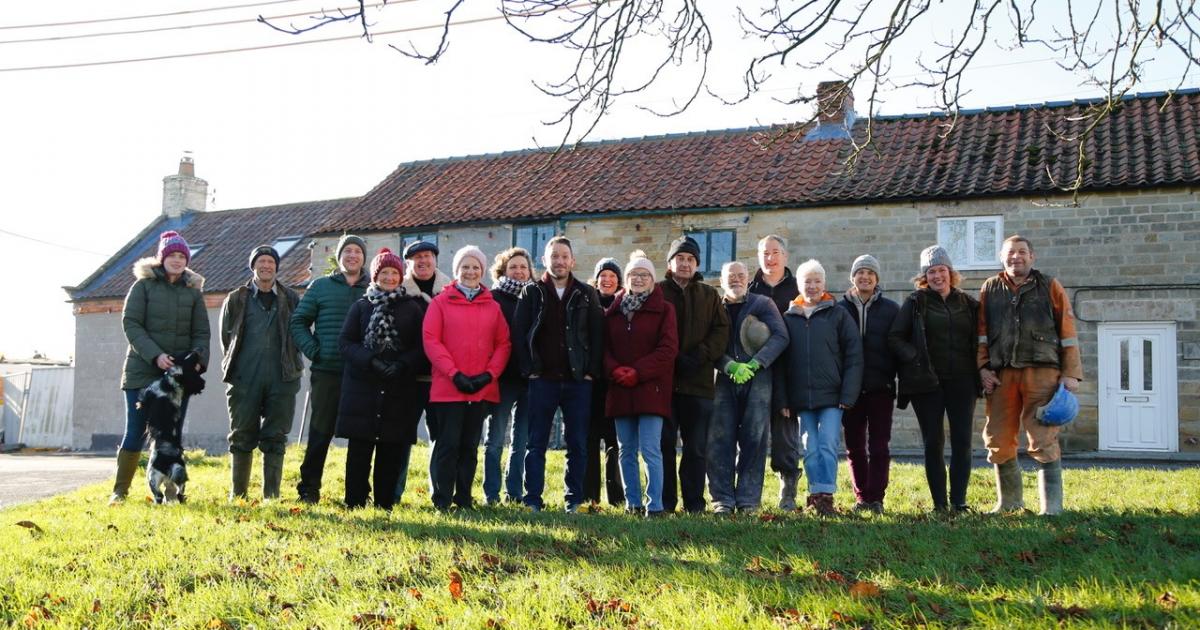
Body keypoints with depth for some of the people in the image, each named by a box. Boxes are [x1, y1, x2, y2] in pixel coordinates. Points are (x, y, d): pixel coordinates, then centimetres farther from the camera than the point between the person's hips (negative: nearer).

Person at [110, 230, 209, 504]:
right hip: (142, 371, -2)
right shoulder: (143, 285, 2)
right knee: (135, 432, 0)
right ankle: (120, 490, 10)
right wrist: (155, 355, -17)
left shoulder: (193, 291, 11)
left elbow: (201, 333, 8)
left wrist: (199, 360, -11)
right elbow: (130, 324, -6)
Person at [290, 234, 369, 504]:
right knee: (320, 431, 2)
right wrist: (312, 350, -3)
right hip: (326, 372, -1)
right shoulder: (320, 286, 8)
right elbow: (298, 321, 9)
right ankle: (308, 487, 11)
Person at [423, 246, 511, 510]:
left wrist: (490, 374, -7)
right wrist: (454, 374, -13)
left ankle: (464, 499, 19)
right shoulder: (441, 302, 3)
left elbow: (503, 343, 8)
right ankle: (442, 500, 5)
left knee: (470, 445, 10)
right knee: (448, 444, -3)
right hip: (448, 387, -3)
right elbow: (431, 340, -5)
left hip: (483, 388, 3)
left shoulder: (493, 307, 11)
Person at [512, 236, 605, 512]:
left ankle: (574, 500, 12)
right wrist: (529, 370, -7)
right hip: (542, 380, -1)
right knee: (536, 443, 1)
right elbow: (519, 334, 1)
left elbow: (597, 335, 5)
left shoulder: (587, 295, 8)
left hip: (578, 381, 1)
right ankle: (533, 500, 6)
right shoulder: (532, 293, 6)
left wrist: (591, 372, -4)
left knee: (578, 444, 4)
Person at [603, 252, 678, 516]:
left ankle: (654, 505, -6)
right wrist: (615, 370, -11)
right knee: (626, 451, 9)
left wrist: (638, 372, -12)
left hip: (651, 389, -4)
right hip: (619, 389, 4)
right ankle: (632, 502, 18)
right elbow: (604, 346, 9)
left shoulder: (663, 309, 3)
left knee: (650, 450, -10)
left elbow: (668, 349, -5)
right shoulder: (613, 310, 13)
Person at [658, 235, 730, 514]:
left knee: (696, 446, 4)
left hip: (699, 381, 2)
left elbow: (721, 330, 6)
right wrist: (673, 360, -12)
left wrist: (700, 356, -9)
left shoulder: (709, 295, 15)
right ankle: (664, 501, 8)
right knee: (664, 443, 0)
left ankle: (694, 502, 11)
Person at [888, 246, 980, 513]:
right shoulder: (916, 302, 4)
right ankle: (939, 502, 7)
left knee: (962, 441, -1)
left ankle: (958, 500, 6)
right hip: (927, 381, -2)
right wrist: (915, 358, -12)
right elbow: (895, 338, 1)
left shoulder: (967, 303, 12)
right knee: (933, 443, 1)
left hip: (962, 381, 2)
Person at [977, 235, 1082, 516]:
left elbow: (1068, 333, 5)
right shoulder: (990, 289, 14)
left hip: (1042, 373, -3)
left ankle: (1051, 507, -1)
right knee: (997, 442, 5)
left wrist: (1071, 373, -1)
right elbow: (981, 334, 13)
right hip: (1002, 375, 3)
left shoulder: (1050, 287, 8)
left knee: (1044, 442, -7)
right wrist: (983, 368, 1)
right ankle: (1009, 501, 22)